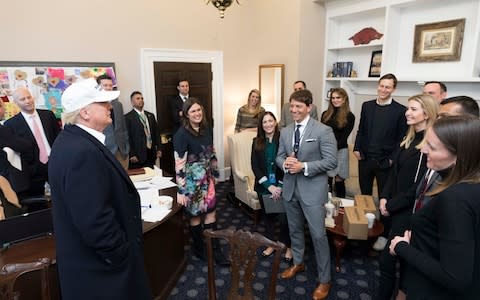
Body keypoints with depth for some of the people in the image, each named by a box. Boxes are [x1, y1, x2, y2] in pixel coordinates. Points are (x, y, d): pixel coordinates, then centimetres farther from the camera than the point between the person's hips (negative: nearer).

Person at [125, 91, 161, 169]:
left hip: (151, 153, 5)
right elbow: (127, 137, -9)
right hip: (137, 155, -5)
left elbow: (156, 133, 15)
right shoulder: (128, 117, -4)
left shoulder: (151, 115, 14)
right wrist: (132, 155, -13)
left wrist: (158, 149, 8)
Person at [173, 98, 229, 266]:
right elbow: (179, 164, -20)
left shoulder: (207, 129, 2)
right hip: (191, 180, -5)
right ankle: (199, 249, 29)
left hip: (207, 178, 6)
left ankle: (215, 250, 21)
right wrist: (180, 191, -21)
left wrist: (213, 174, 16)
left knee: (211, 212, 8)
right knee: (195, 215, 10)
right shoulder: (182, 134, -17)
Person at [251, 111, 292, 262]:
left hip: (282, 185, -3)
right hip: (264, 186, 3)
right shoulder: (257, 142, 0)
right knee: (268, 216, 16)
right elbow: (255, 166, -3)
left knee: (284, 218, -2)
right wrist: (269, 186, -11)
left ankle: (287, 246, 22)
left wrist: (281, 186, -13)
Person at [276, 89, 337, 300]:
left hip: (312, 189, -5)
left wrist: (304, 166, -23)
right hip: (290, 188, 6)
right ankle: (298, 263, 43)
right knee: (295, 229, 20)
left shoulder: (323, 131, -12)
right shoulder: (285, 132, 7)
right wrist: (285, 163, -13)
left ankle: (324, 280, 19)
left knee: (318, 234, 0)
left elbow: (331, 161, -15)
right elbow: (279, 157, 11)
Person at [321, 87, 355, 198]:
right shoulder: (325, 114, 10)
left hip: (340, 151, -3)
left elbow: (344, 136, -5)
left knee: (339, 181, 3)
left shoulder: (349, 116, -1)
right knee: (327, 180, 4)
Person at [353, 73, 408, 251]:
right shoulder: (367, 106, 7)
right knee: (365, 196, 13)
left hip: (385, 162, -3)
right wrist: (357, 149, 1)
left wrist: (393, 159, -11)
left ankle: (384, 234, 22)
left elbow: (402, 138, -5)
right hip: (365, 158, 4)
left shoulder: (400, 110, -6)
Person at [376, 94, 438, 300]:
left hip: (410, 211, -7)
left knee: (387, 259, -1)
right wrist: (384, 197, 0)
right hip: (395, 207, 7)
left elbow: (420, 185, -18)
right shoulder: (408, 139, 9)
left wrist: (392, 205, -13)